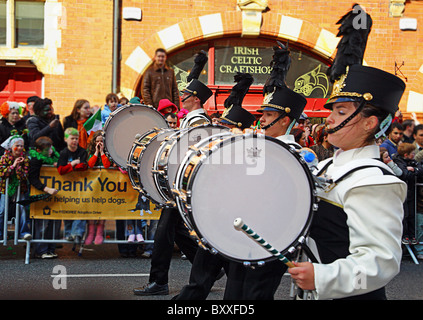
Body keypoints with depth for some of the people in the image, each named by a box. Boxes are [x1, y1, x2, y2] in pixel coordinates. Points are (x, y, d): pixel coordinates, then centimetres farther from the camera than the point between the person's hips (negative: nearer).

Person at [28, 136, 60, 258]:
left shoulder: (52, 153, 5)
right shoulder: (36, 160, -16)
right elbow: (33, 179, -22)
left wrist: (57, 164, -1)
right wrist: (47, 189, -33)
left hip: (53, 194, 7)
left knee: (55, 221, 8)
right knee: (43, 222, -6)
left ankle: (51, 249, 16)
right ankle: (41, 251, 4)